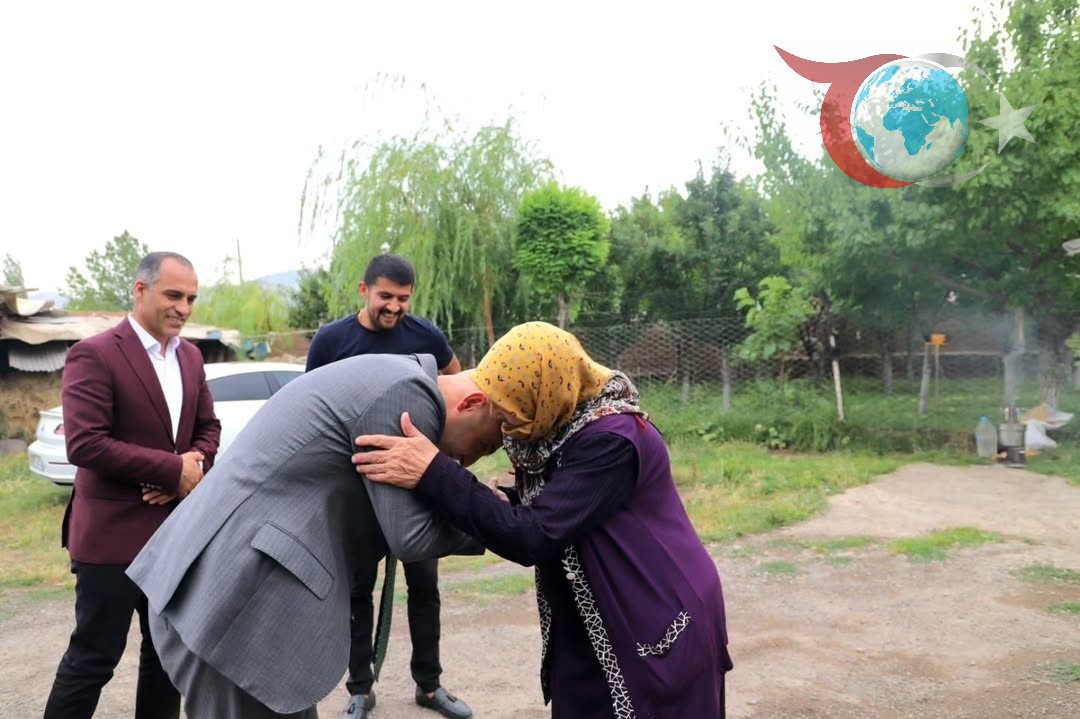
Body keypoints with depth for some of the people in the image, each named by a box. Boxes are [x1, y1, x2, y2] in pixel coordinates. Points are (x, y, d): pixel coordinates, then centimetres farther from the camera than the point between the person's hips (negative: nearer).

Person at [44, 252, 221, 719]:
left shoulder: (190, 356, 8)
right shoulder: (94, 355, -14)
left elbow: (208, 427, 13)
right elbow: (84, 444, -22)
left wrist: (195, 464, -9)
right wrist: (173, 469, -20)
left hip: (177, 529, 7)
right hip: (114, 532, -7)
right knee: (93, 658, 5)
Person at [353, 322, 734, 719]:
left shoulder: (611, 441, -27)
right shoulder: (564, 422, -2)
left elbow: (534, 537, -31)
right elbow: (549, 507, 11)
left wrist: (432, 473, -32)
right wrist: (500, 502, -9)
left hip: (660, 633, -8)